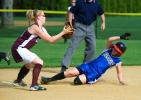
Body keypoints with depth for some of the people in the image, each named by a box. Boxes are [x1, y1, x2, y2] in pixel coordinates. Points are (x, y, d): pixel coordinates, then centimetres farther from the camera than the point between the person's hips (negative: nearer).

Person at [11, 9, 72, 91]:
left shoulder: (41, 28, 10)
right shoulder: (35, 27, -20)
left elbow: (51, 39, 7)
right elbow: (50, 40, -20)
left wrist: (63, 34, -3)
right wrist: (63, 32, -18)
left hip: (22, 49, 11)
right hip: (19, 48, -11)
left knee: (29, 64, 34)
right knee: (39, 62, -20)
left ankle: (18, 81, 54)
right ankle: (34, 85, -23)